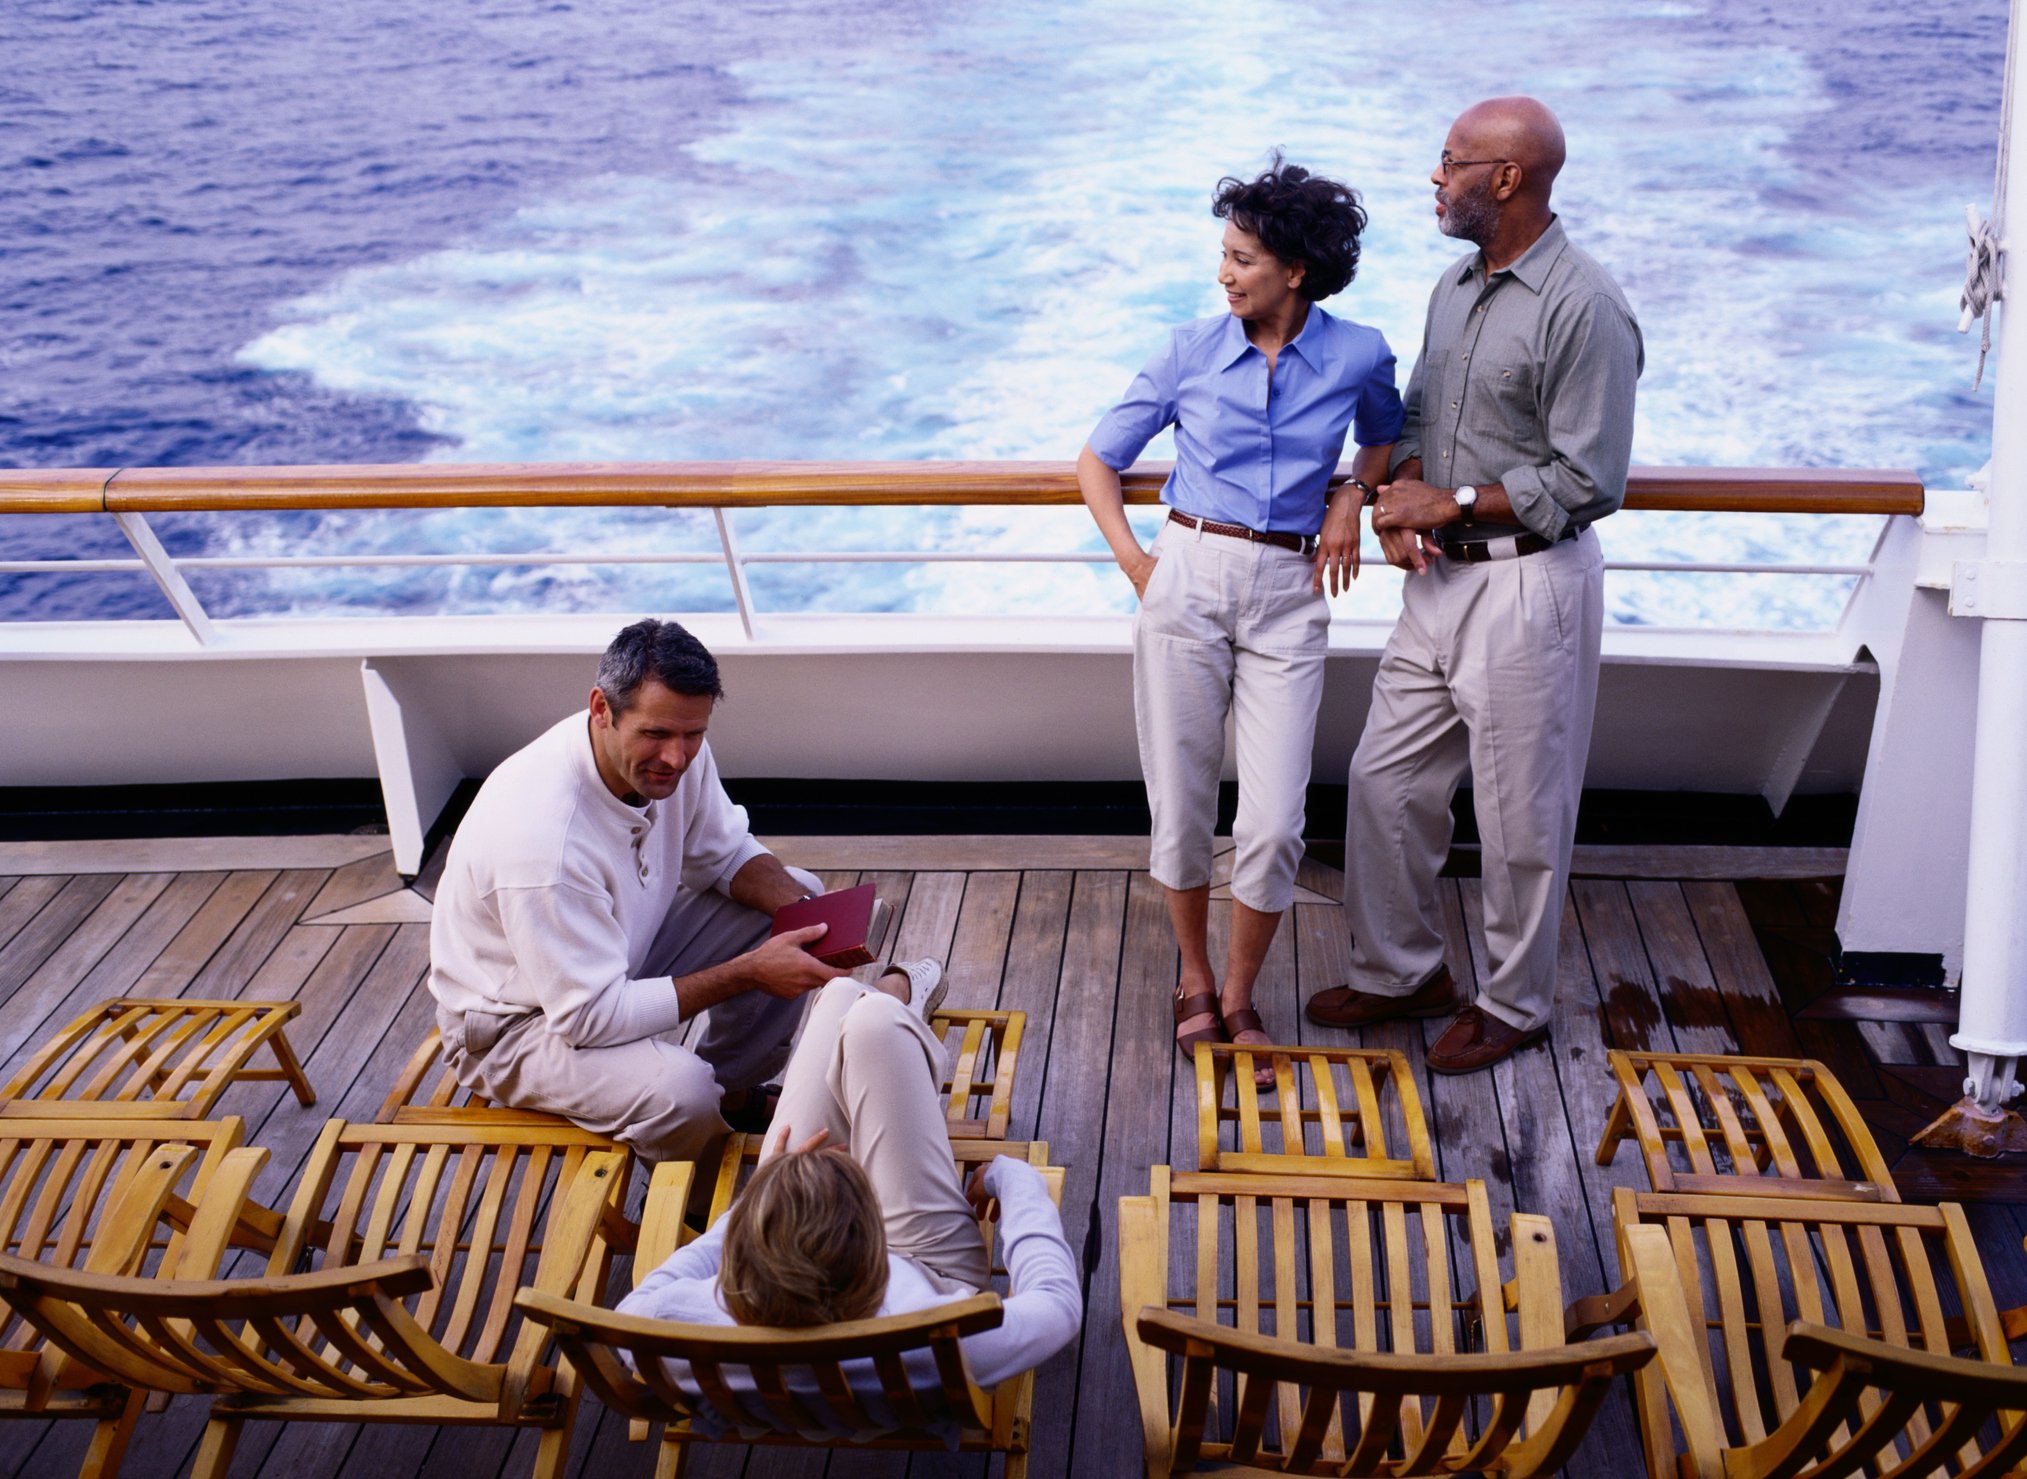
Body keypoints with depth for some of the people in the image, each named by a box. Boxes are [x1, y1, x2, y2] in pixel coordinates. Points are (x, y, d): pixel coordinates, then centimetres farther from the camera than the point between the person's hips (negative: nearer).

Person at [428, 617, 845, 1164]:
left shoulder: (676, 753, -15)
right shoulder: (543, 835, -38)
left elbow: (727, 856, 3)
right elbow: (591, 1017, -33)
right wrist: (748, 972, -31)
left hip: (627, 959, 8)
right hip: (516, 1023, -8)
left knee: (798, 892, -1)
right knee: (679, 1089, -34)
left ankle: (733, 1092, 13)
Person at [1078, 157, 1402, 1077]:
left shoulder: (1356, 355, 1)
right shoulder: (1192, 353, 0)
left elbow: (1386, 436, 24)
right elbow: (1098, 463, 9)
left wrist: (1350, 499, 5)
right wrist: (1133, 560, -1)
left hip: (1288, 594, 0)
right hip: (1188, 577, 0)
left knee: (1273, 822, -5)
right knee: (1181, 803, 6)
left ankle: (1239, 996, 17)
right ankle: (1194, 979, 28)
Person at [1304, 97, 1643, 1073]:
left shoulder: (1585, 310, -17)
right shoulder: (1455, 287, 9)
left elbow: (1587, 482, -19)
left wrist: (1451, 505, -16)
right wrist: (1403, 496, -2)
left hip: (1528, 587, -8)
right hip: (1440, 578, 8)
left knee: (1520, 814, 5)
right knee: (1385, 779, 13)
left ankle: (1515, 1004, 24)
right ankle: (1402, 971, 32)